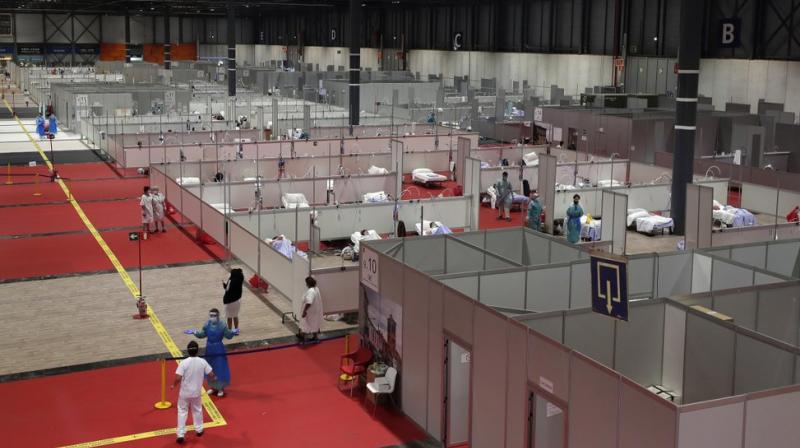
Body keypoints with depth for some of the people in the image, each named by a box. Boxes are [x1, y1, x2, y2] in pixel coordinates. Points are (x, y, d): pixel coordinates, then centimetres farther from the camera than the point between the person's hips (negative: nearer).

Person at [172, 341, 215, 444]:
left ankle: (181, 434, 7)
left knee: (182, 411, 11)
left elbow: (178, 378, -25)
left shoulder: (184, 362, -20)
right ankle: (199, 429, 38)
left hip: (185, 392, -2)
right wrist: (211, 378, 17)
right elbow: (211, 375, -6)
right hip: (196, 392, 2)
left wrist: (174, 385, -5)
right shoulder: (202, 362, -12)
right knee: (197, 410, 23)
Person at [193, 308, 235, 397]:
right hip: (209, 348, 4)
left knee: (220, 368, 1)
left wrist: (233, 332, -31)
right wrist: (195, 333, -10)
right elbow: (202, 334, 5)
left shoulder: (222, 325, -15)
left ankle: (220, 388, 15)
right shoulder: (207, 325, -4)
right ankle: (212, 387, 30)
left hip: (219, 349, -4)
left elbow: (228, 336, -11)